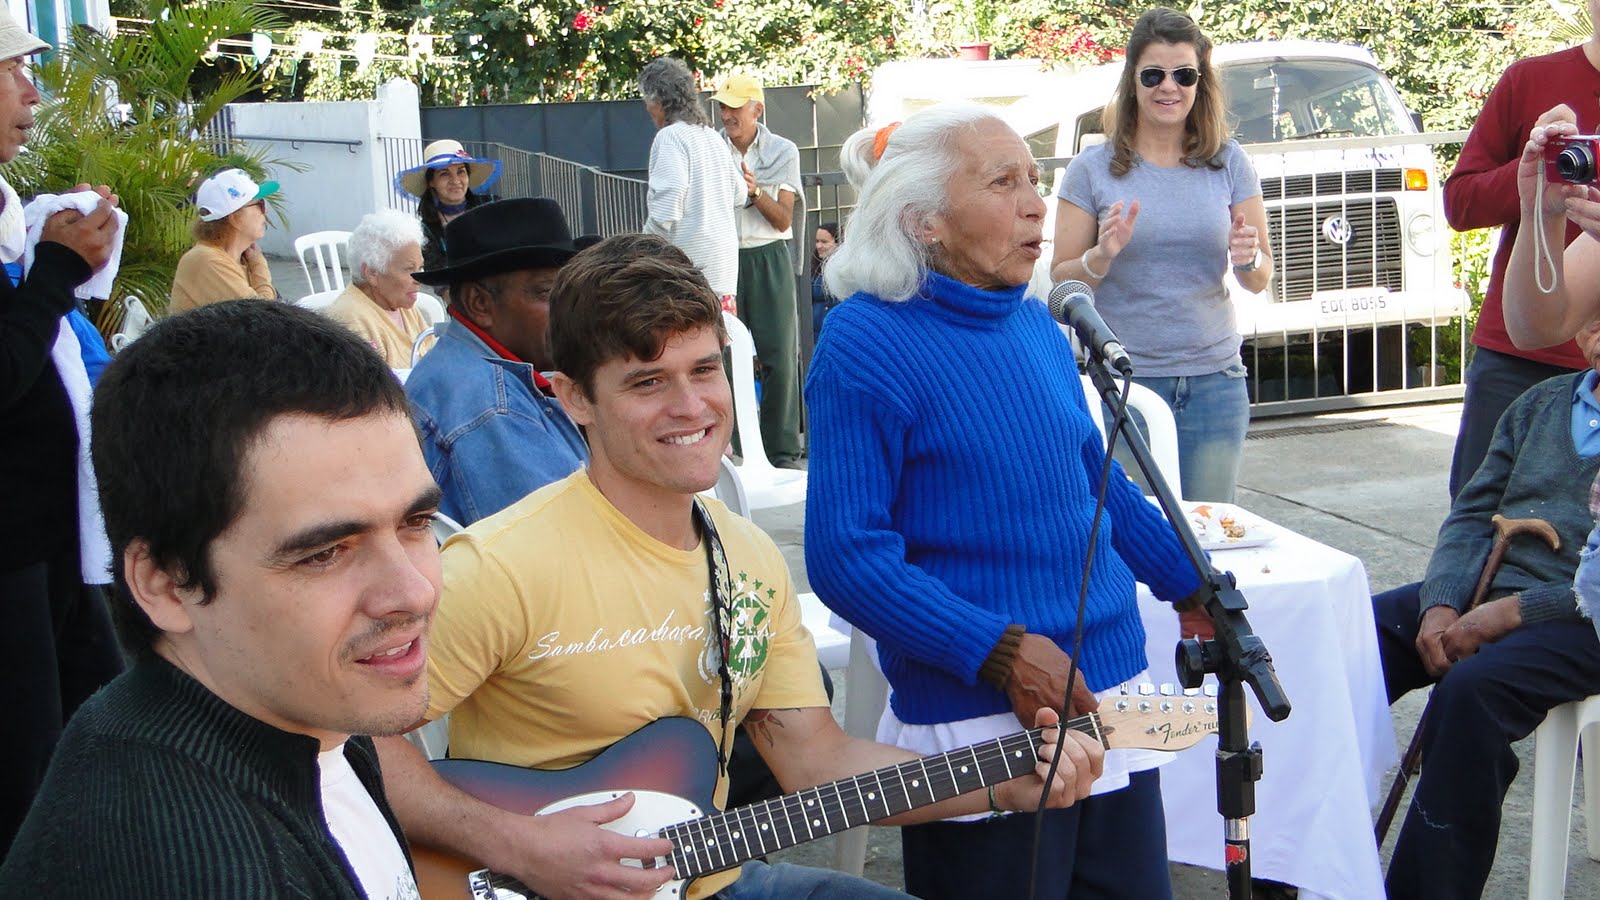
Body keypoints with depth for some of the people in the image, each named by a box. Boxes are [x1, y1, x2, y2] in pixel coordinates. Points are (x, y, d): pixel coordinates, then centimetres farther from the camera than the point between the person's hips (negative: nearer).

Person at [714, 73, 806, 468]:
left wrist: (755, 191, -16)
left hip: (768, 259, -1)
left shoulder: (783, 151, 5)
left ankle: (783, 450, 2)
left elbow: (783, 220, 1)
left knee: (779, 355, -4)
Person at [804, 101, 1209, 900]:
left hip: (1108, 687, 7)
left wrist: (1191, 586, 25)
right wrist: (1001, 653, -22)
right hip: (976, 724, -7)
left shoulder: (1037, 326, 8)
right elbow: (847, 555, -17)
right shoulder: (865, 344, -13)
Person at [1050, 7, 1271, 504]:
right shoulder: (1093, 169, -1)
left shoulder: (1229, 163, 5)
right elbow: (1061, 281, 2)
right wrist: (1103, 256, -17)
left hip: (1214, 382, 2)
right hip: (1124, 381, -2)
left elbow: (1260, 280, 10)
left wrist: (1248, 260, -12)